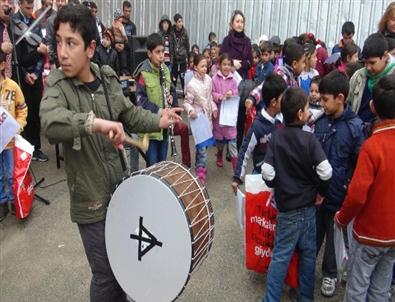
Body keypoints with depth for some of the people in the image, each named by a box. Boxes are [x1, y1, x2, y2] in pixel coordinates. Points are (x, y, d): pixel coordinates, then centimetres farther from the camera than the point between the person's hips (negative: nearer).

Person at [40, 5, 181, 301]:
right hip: (90, 199, -5)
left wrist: (157, 120, -2)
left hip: (120, 189, 5)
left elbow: (130, 113, 12)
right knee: (105, 272, 7)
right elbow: (50, 122, -39)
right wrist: (95, 122, -52)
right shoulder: (58, 86, -18)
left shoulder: (108, 79, -3)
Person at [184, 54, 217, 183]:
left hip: (208, 116, 6)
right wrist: (190, 111, -32)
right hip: (198, 118, -6)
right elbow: (187, 102, -13)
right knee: (201, 146, -4)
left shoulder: (208, 79, 0)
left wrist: (214, 108, 5)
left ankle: (200, 165, 34)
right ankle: (201, 172, 9)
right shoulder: (192, 84, -18)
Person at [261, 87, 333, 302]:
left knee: (281, 255, 8)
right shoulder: (309, 139, -13)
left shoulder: (275, 137, -7)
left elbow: (267, 172, -12)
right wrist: (321, 192, -1)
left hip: (286, 206, 1)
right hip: (308, 205, -1)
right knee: (308, 253, 16)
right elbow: (325, 171, -19)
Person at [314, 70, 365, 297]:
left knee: (334, 236, 15)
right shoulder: (321, 122, -3)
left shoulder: (356, 127, -15)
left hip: (339, 194, -3)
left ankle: (330, 273, 36)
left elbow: (360, 166, -9)